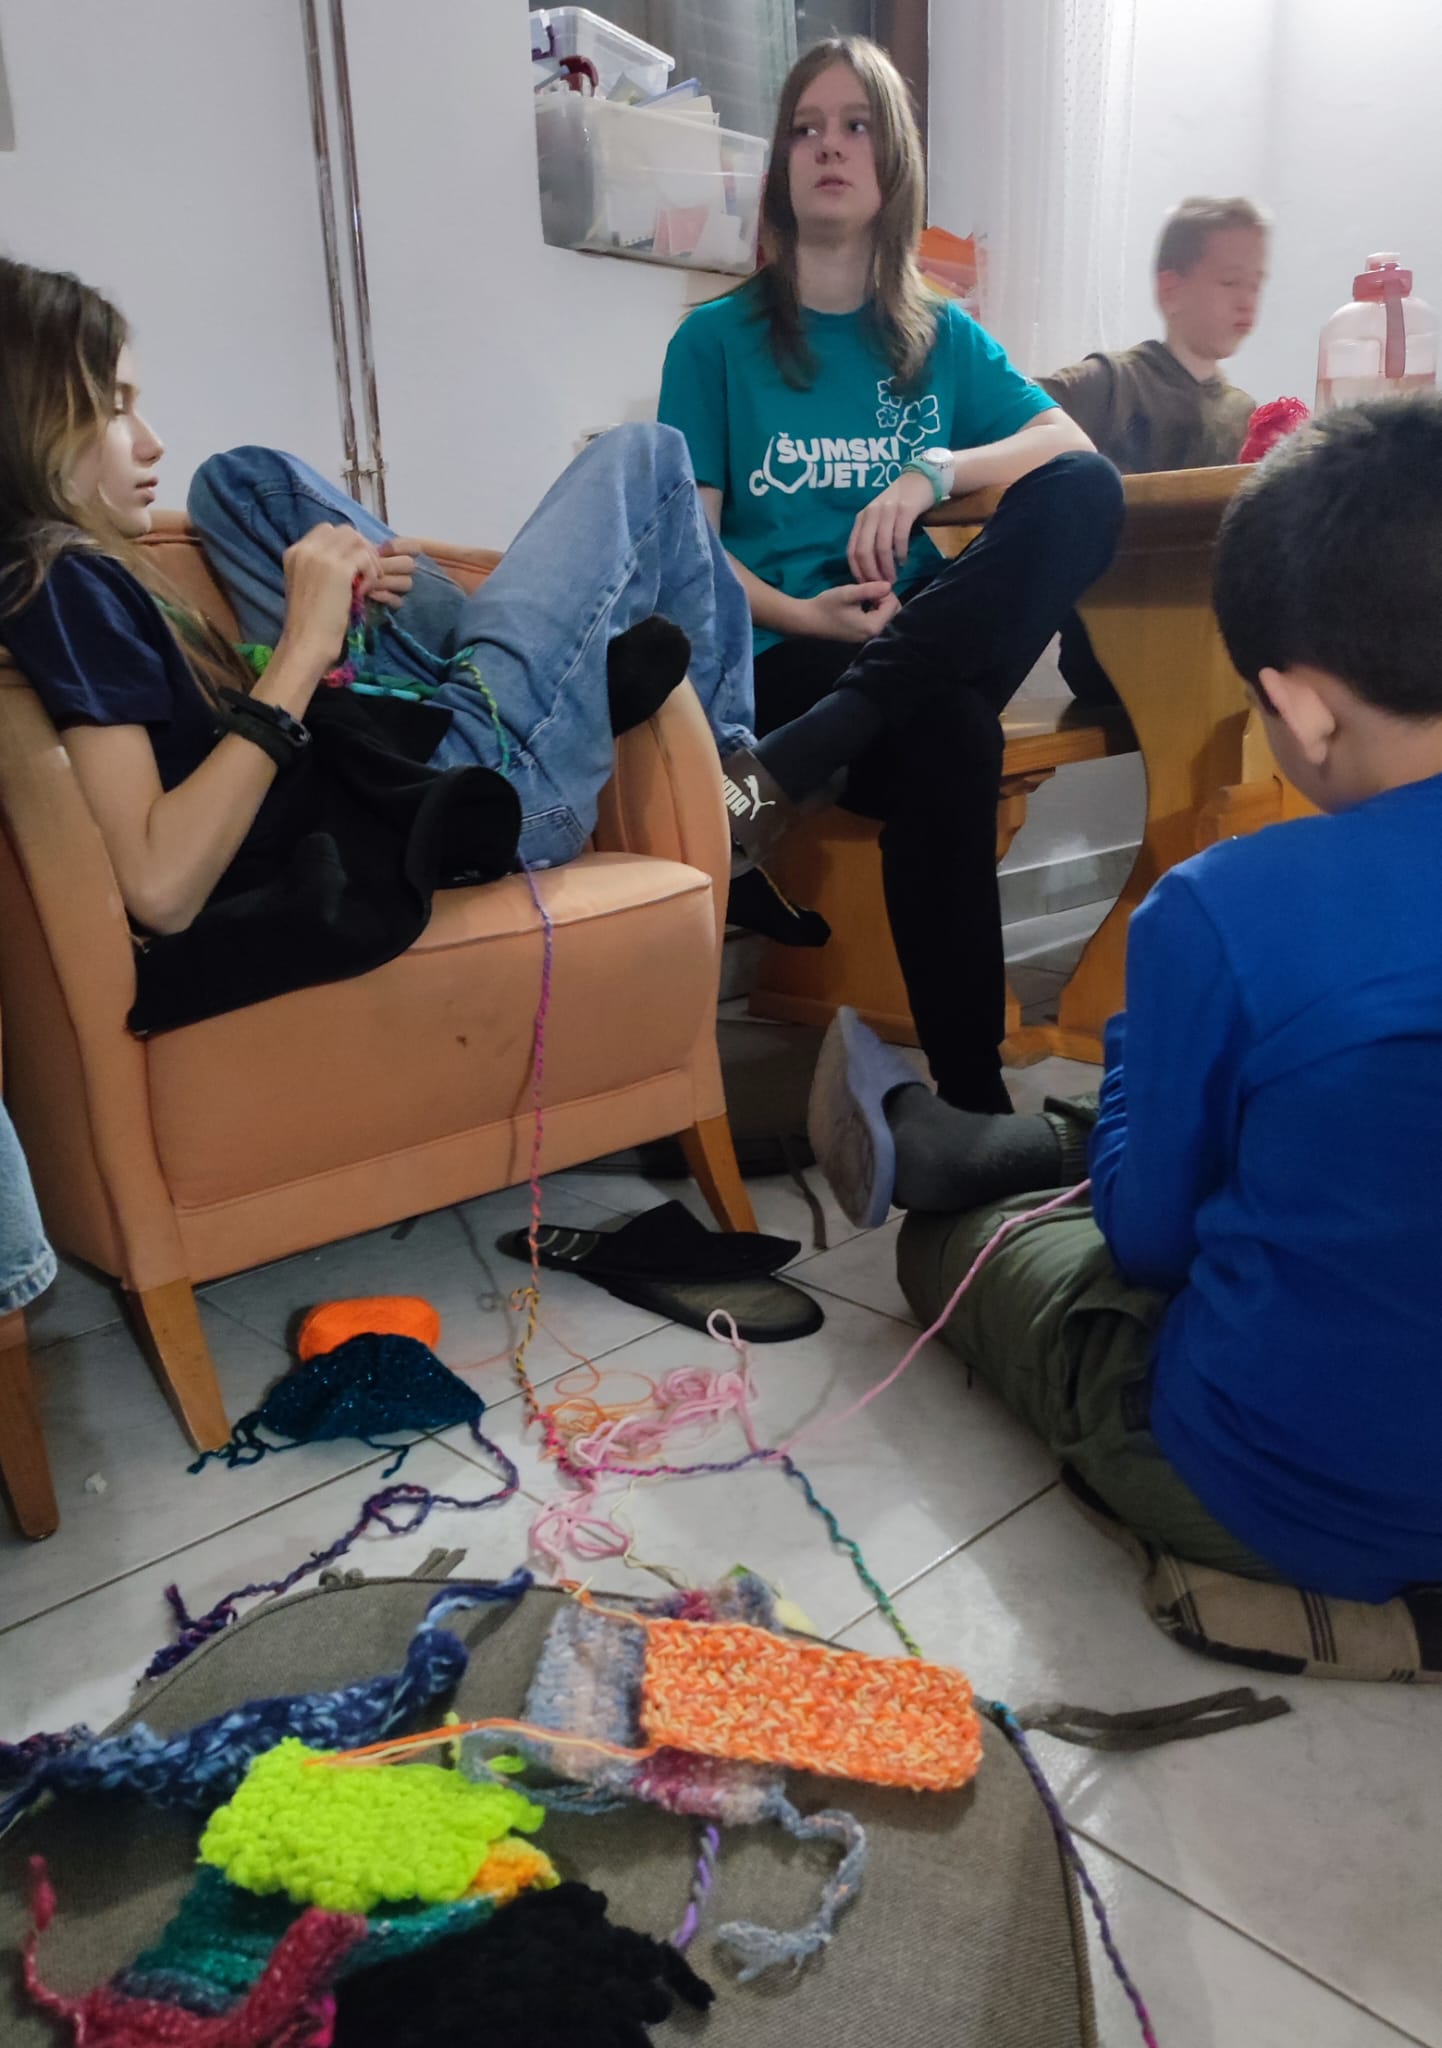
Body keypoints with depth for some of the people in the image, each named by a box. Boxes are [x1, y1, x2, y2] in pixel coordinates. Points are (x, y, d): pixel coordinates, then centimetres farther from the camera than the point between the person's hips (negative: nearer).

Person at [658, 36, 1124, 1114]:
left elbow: (1077, 447, 7)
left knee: (1087, 493, -24)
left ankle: (790, 767, -34)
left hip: (923, 639, 4)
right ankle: (969, 1093, -30)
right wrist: (803, 616, -15)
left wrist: (931, 472, -10)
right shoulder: (717, 339, 12)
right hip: (780, 656, -3)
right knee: (948, 732, -36)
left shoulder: (943, 338, 20)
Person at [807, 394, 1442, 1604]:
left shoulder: (1226, 914, -27)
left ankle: (932, 1153, 45)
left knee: (957, 1237, 18)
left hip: (1280, 1496, -5)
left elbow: (1150, 1236, -13)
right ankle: (944, 1146, 40)